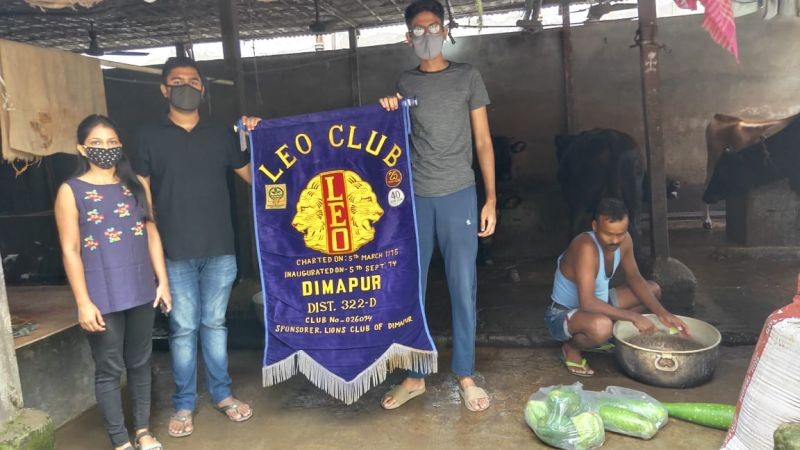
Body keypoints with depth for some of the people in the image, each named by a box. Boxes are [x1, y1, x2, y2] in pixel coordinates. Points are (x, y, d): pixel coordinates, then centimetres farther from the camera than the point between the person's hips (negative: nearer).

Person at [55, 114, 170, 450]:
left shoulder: (137, 184, 7)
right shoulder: (71, 191, -4)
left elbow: (152, 234, 9)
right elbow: (70, 251, -7)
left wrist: (162, 281, 5)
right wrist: (83, 302, -11)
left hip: (141, 291, 4)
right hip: (103, 297, -4)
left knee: (140, 363, 14)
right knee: (109, 369, 5)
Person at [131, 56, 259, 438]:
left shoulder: (221, 135, 9)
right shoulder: (149, 137, 3)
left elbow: (253, 176, 10)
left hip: (220, 250, 2)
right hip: (175, 253, -2)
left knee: (215, 323, 12)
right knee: (183, 329, 5)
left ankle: (222, 394, 25)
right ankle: (184, 405, 19)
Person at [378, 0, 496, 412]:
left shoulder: (467, 77, 7)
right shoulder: (405, 83, 13)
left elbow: (482, 141, 5)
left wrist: (491, 198, -2)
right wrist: (387, 112, -1)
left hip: (458, 195, -2)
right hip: (414, 197, 2)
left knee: (463, 288, 1)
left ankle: (465, 375, 15)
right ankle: (414, 377, 17)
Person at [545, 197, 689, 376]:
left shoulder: (624, 241, -10)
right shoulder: (586, 247, -34)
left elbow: (634, 279, 4)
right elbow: (588, 303, -39)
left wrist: (662, 313, -8)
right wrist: (634, 317, -34)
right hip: (563, 315, -9)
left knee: (653, 289, 9)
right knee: (601, 326, -41)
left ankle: (600, 339, 9)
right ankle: (571, 347, -5)